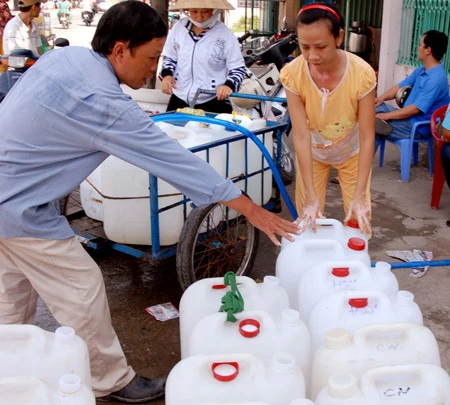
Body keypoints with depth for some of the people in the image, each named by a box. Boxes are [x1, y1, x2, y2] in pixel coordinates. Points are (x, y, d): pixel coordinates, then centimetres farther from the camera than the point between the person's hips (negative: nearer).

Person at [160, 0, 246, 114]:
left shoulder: (224, 34, -9)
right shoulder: (179, 27, 0)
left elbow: (238, 68, -4)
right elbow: (169, 57, 14)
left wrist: (229, 85, -23)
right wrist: (167, 74, -6)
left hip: (213, 103, -3)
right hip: (179, 100, 4)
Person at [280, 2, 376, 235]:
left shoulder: (362, 74, -31)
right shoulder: (292, 74, -29)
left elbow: (367, 137, -26)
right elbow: (301, 135, -28)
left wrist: (359, 196, -30)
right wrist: (311, 195, -31)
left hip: (352, 153, 0)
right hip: (312, 153, 1)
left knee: (358, 220, 4)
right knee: (307, 219, 5)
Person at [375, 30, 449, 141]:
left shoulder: (436, 79, -24)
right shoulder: (421, 71, 8)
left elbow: (416, 109, -26)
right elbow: (400, 86, 16)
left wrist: (386, 116, -21)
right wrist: (381, 98, -2)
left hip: (417, 127, -10)